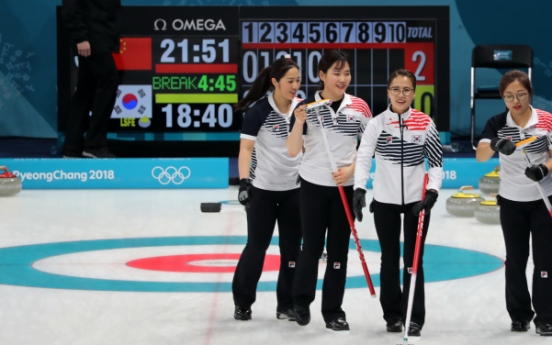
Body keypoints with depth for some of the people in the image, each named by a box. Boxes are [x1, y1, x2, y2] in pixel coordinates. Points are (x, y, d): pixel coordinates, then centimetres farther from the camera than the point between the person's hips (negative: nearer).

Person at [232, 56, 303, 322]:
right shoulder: (258, 111, -12)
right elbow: (246, 149, -13)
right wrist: (244, 182, -22)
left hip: (295, 189, 4)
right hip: (263, 189, -4)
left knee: (292, 248, 7)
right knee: (257, 246, 4)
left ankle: (287, 304, 16)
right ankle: (242, 301, 19)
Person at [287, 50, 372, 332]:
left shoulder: (359, 107, -2)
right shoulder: (307, 107, -7)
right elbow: (293, 152, -8)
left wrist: (352, 169, -9)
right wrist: (299, 122, -23)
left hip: (346, 187, 2)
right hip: (314, 186, -2)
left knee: (338, 249, 5)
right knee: (312, 247, 5)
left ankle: (333, 310, 14)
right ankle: (301, 299, 29)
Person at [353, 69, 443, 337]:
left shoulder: (425, 123, -2)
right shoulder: (377, 124, -5)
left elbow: (436, 162, 1)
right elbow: (363, 157, -14)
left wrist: (433, 190, -15)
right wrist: (359, 189, -29)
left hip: (417, 200, 0)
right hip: (385, 201, 0)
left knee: (413, 260, 1)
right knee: (389, 260, 7)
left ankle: (414, 318, 7)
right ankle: (393, 315, 18)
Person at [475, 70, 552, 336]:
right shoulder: (497, 124, -6)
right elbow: (480, 155, -20)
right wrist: (496, 146, -42)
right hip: (511, 201, 2)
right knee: (516, 258, 10)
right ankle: (520, 314, 21)